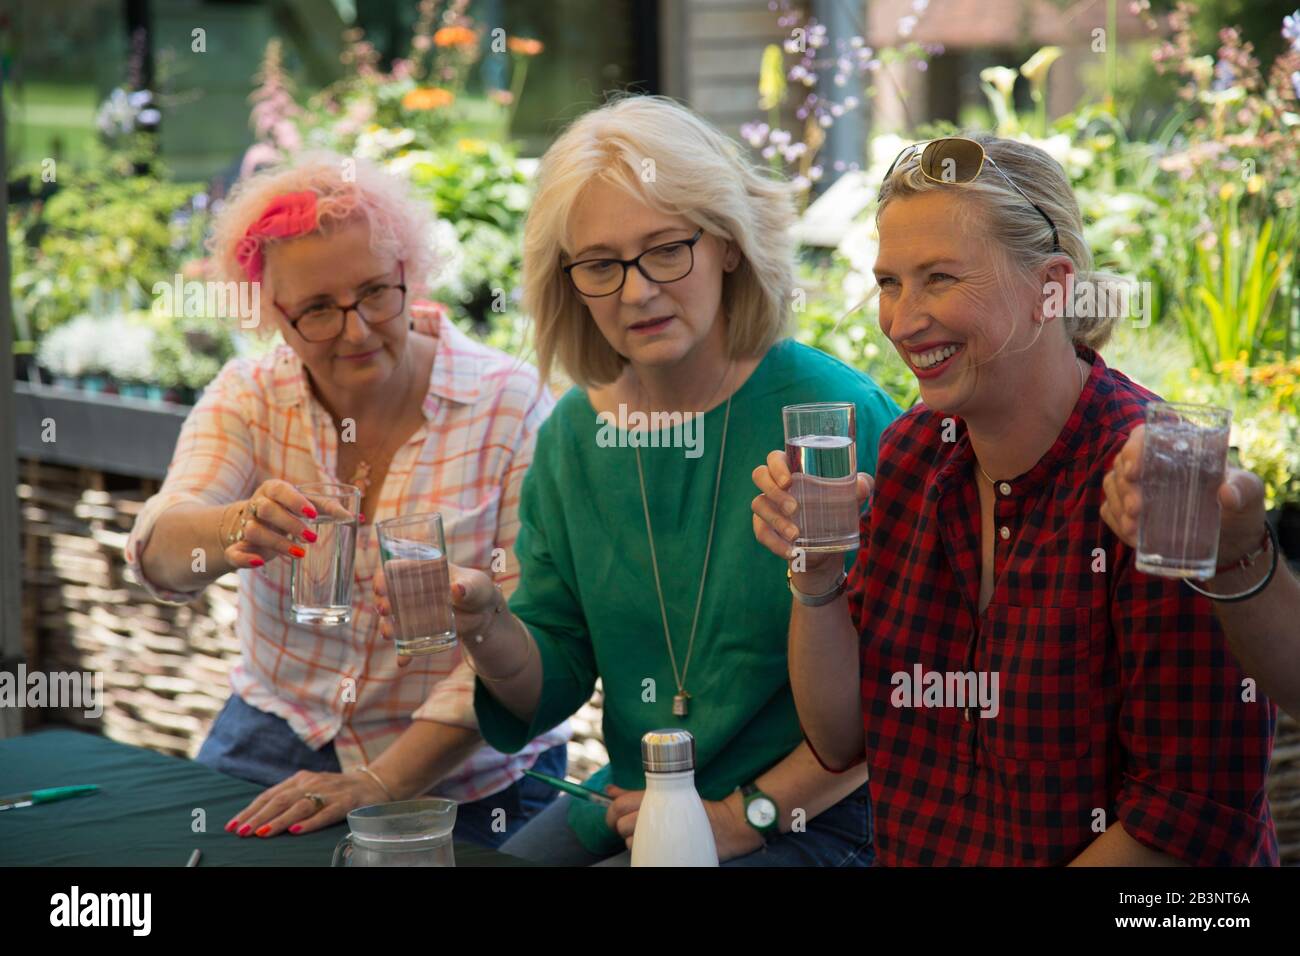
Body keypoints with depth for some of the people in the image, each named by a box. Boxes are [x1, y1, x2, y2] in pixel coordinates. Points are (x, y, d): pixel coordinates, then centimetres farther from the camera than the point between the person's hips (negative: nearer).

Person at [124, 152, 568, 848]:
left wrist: (382, 783, -19)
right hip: (277, 742, 3)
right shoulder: (248, 397, 1)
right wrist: (238, 531, -38)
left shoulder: (513, 407, -8)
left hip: (462, 780, -2)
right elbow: (158, 554, -15)